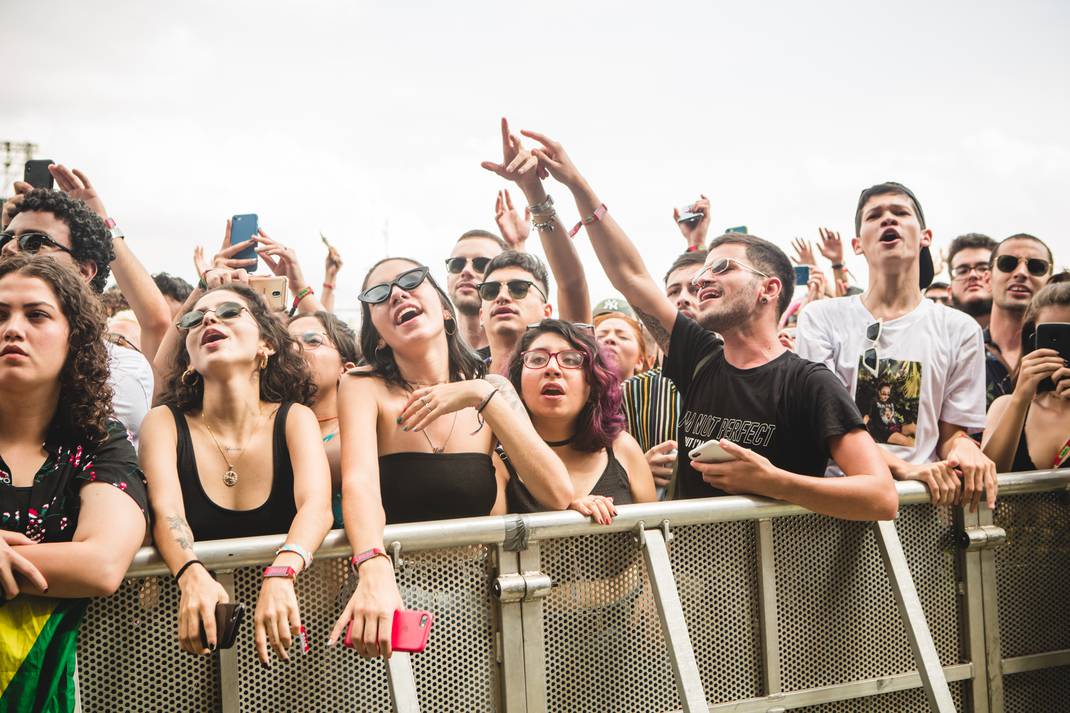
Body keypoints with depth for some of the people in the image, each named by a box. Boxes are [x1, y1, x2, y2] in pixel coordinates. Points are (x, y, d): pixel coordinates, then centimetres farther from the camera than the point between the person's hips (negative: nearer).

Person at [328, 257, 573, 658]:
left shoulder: (491, 388, 2)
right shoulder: (365, 388, -5)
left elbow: (558, 495, -10)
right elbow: (359, 484, -23)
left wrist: (482, 396, -15)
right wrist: (374, 570, -41)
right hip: (400, 590, -2)